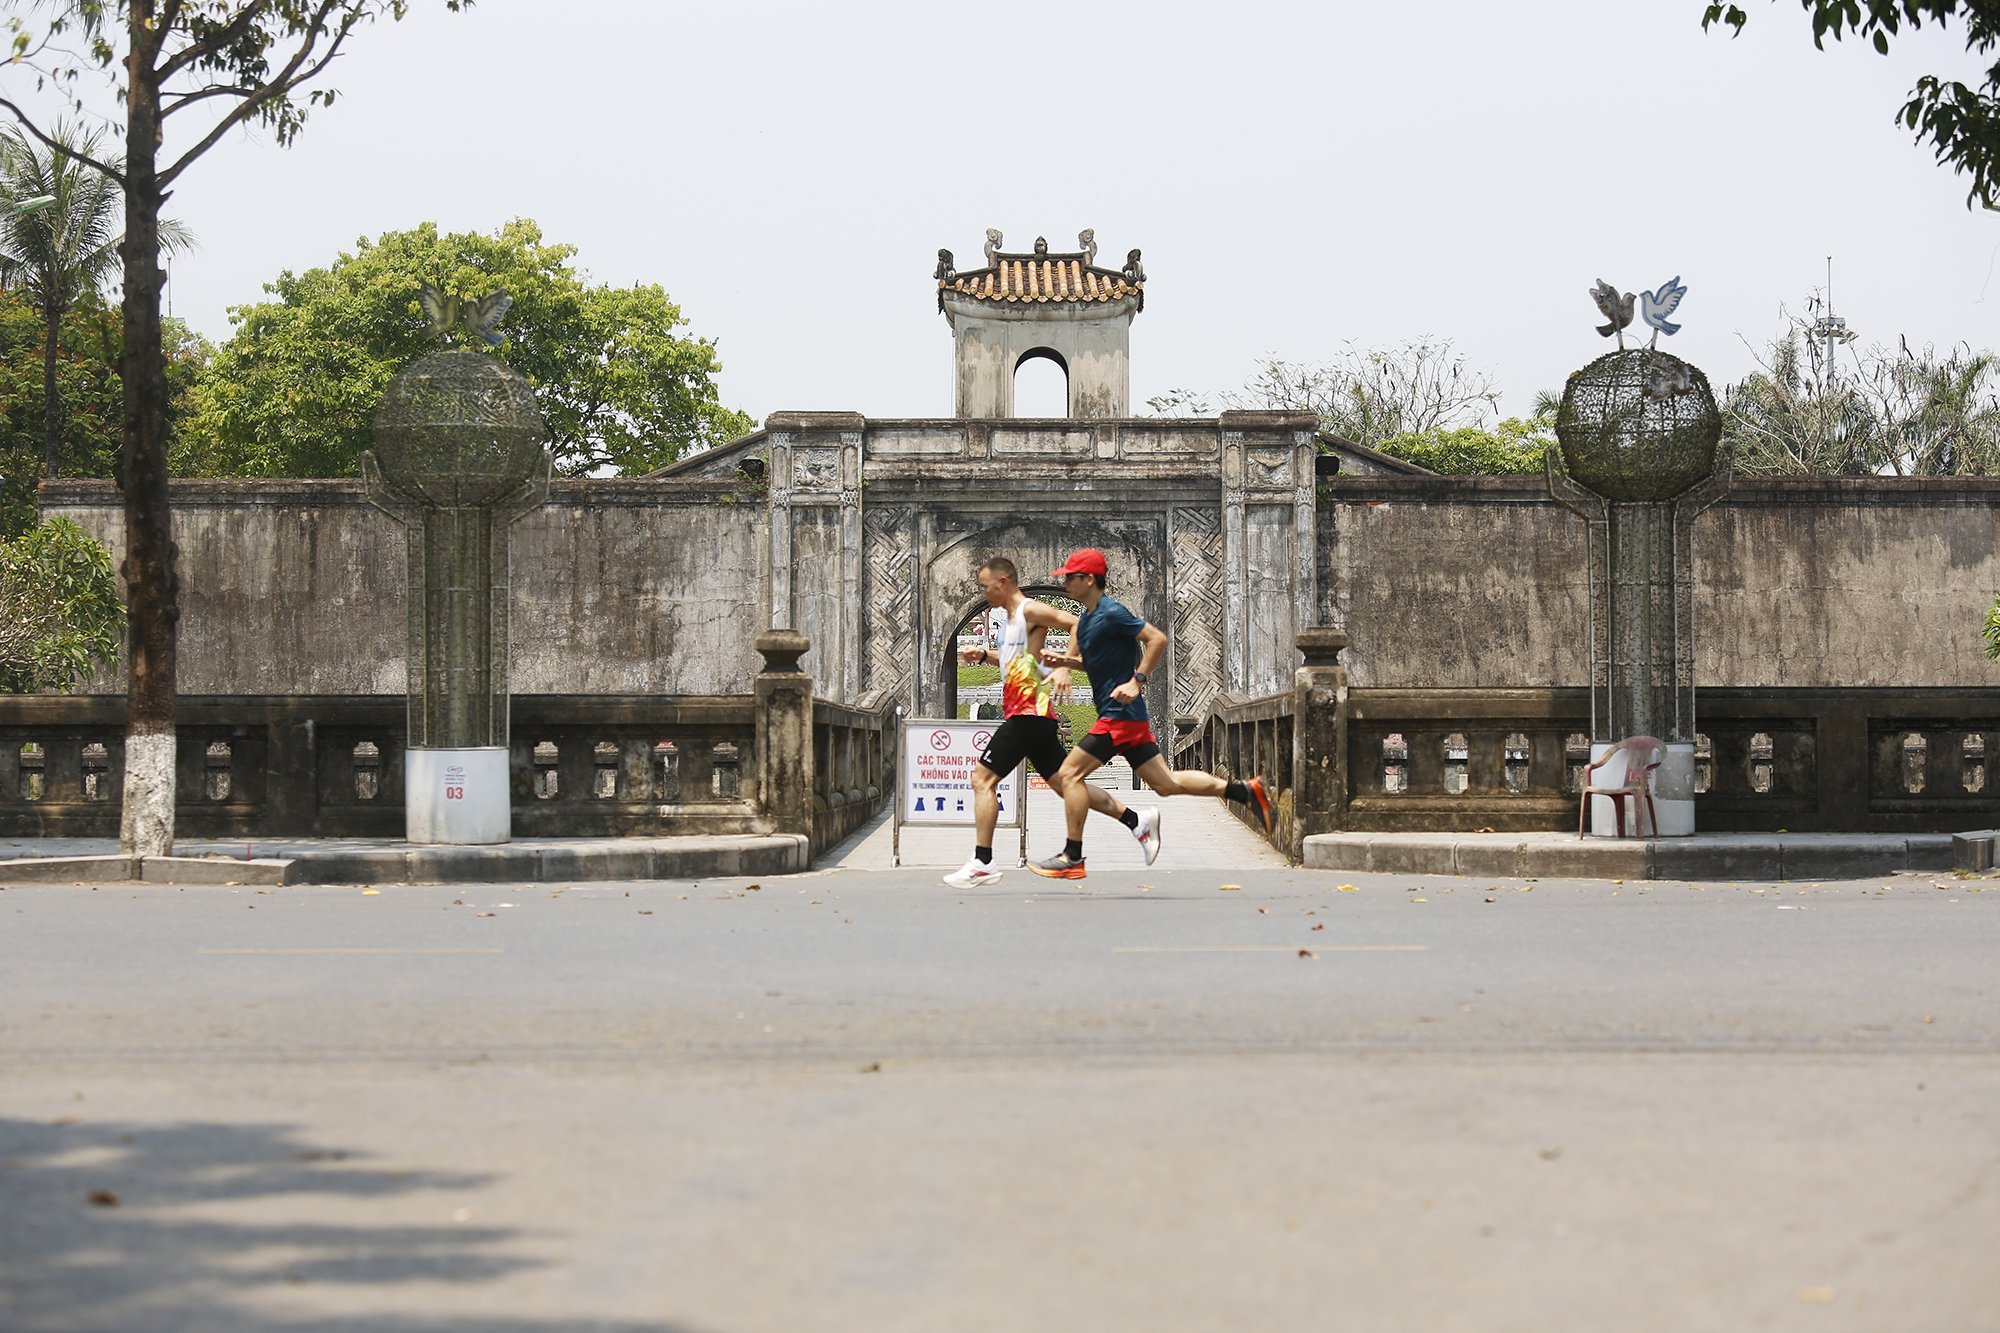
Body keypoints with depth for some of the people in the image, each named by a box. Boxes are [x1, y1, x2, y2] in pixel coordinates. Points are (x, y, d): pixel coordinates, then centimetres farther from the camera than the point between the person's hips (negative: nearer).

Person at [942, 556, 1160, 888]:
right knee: (1063, 783, 12)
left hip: (1030, 713, -10)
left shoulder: (1031, 611, -10)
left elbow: (1077, 624, -19)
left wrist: (1064, 665, -26)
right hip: (1023, 714, 10)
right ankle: (1138, 821, 15)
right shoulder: (1010, 616, 19)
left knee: (983, 777, -11)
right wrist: (984, 655, 20)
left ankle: (982, 862, -13)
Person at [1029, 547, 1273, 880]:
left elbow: (1157, 639, -18)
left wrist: (1137, 681, -23)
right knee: (1165, 783, 10)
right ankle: (1246, 791, 10)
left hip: (1119, 714, -10)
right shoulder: (1087, 618, 16)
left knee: (1071, 773, -9)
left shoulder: (1111, 614, -14)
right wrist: (1063, 659, 9)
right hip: (1126, 716, 10)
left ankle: (1072, 857, -6)